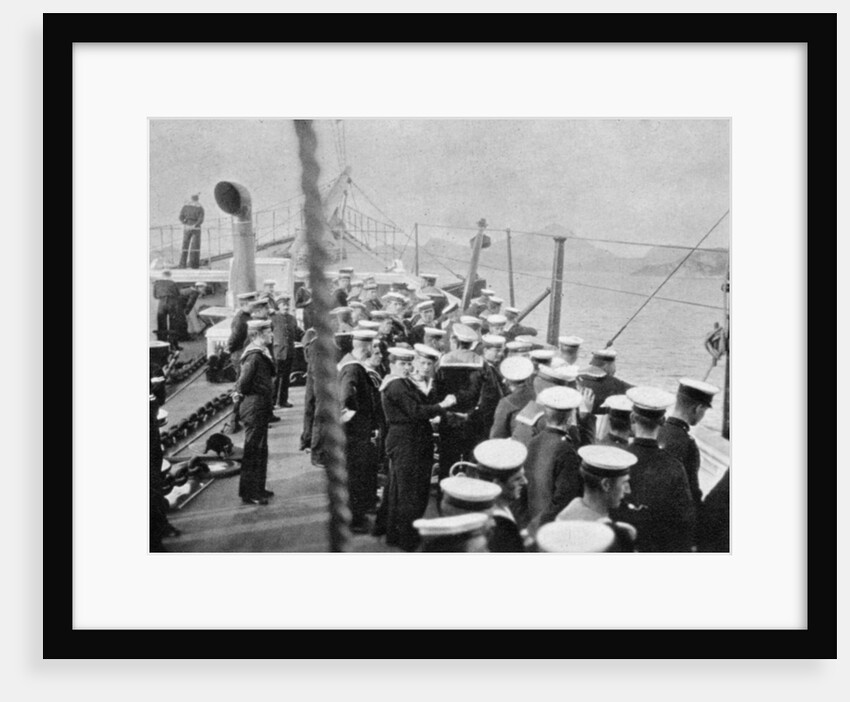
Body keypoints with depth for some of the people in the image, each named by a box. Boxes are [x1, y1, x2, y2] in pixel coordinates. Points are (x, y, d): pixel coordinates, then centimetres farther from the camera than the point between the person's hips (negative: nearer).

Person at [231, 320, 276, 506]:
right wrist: (241, 393, -9)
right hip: (255, 408, -10)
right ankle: (249, 494, 6)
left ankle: (258, 489, 29)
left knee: (260, 450, 18)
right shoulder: (254, 356, -20)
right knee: (252, 452, -2)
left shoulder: (261, 353, 12)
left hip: (260, 408, 10)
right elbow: (244, 380, -27)